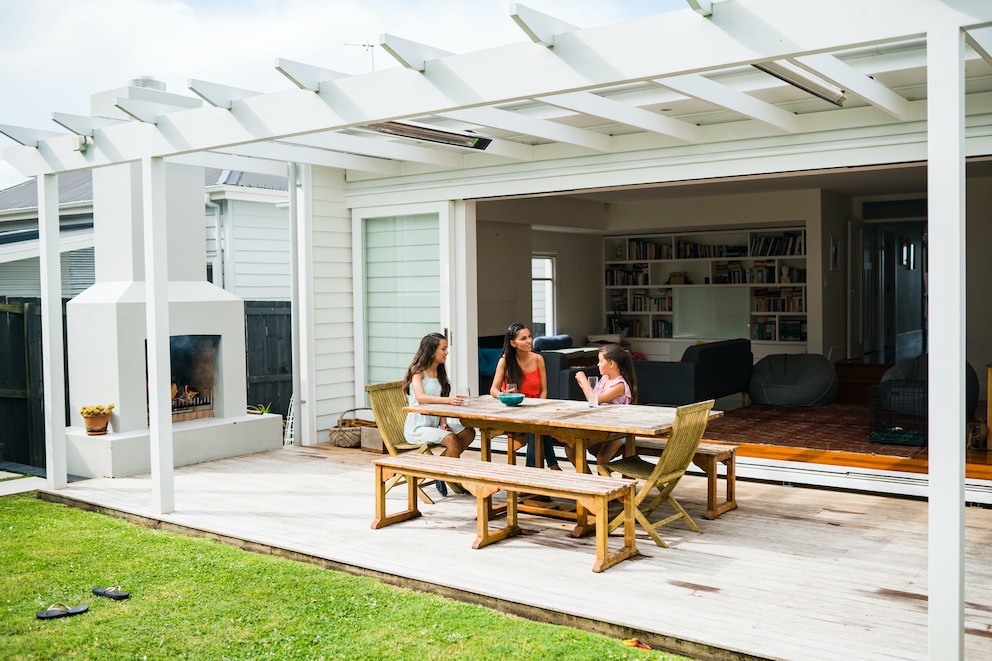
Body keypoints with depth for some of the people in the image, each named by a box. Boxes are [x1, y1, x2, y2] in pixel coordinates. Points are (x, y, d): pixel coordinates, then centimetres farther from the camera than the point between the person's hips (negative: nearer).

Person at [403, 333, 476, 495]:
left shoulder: (439, 372, 14)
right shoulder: (417, 371, -10)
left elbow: (439, 402, 13)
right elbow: (420, 398, -28)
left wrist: (443, 423, -6)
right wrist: (448, 400, -42)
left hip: (435, 425, 8)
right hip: (417, 428, -8)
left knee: (468, 432, -13)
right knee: (451, 439, -29)